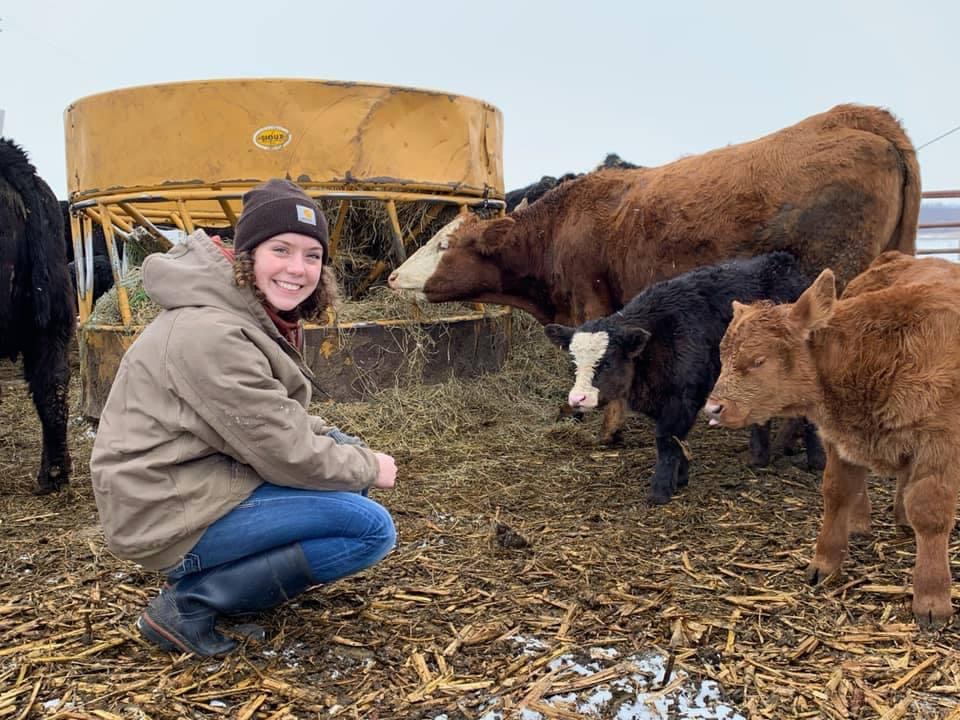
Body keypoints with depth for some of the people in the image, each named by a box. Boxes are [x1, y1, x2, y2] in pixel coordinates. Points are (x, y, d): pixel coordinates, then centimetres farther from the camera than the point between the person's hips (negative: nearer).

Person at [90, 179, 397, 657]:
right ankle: (190, 603, -8)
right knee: (372, 529, -15)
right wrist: (369, 469, -6)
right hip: (169, 515, -10)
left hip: (200, 479, 10)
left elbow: (280, 423, 11)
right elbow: (287, 453, -21)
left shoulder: (256, 315, 6)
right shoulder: (210, 334, -24)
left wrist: (358, 454, -3)